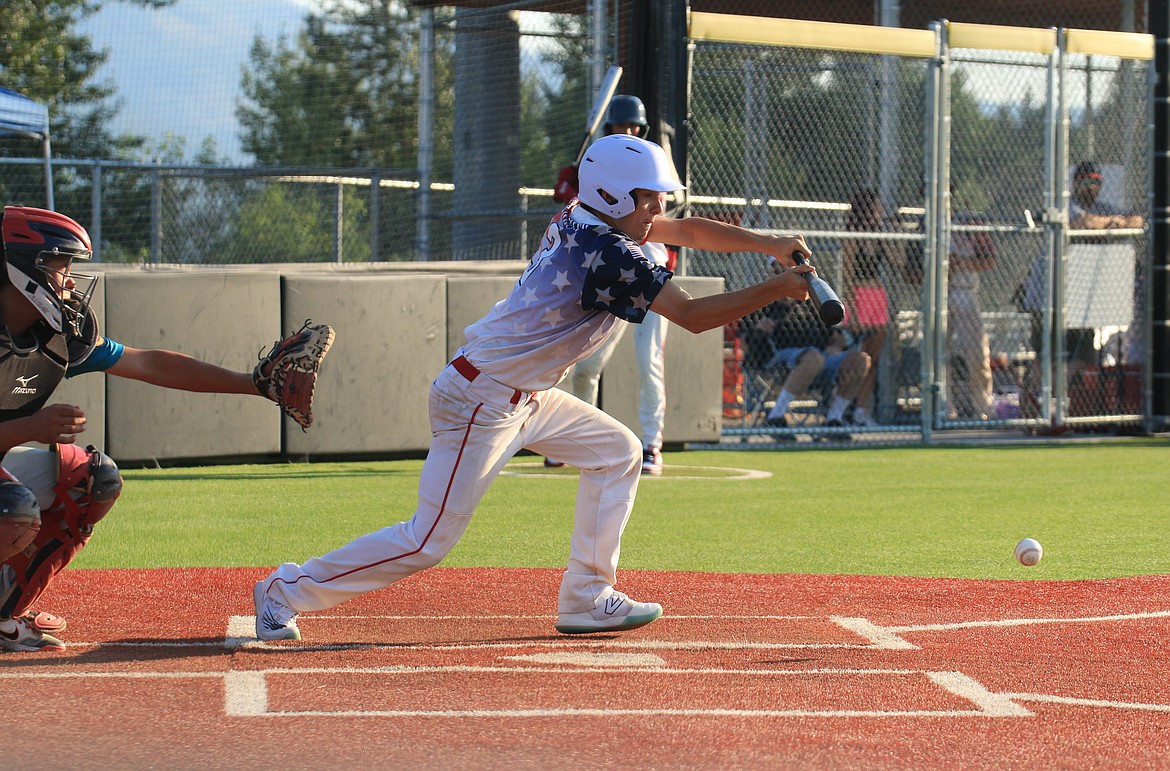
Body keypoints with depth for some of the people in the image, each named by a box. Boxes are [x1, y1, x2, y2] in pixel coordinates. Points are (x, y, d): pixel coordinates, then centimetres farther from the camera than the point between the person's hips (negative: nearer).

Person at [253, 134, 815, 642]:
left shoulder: (585, 221, 4)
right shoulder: (606, 254, -23)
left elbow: (685, 230, 14)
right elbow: (691, 316, -23)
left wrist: (767, 243, 6)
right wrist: (775, 290, -17)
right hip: (481, 403, -10)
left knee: (617, 452, 14)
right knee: (428, 542, -8)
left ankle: (586, 599, 13)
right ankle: (289, 590, 3)